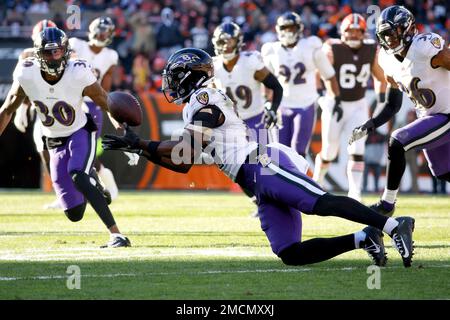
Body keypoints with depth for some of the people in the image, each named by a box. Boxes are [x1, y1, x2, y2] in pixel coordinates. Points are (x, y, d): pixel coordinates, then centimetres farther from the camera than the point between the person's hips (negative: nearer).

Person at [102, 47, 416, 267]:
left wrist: (140, 143, -4)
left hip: (264, 165, -9)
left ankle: (393, 224, -34)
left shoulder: (204, 100, 1)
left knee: (322, 203, -26)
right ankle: (362, 239, -7)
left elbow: (186, 152, -10)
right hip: (263, 184, 9)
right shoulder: (197, 107, 31)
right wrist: (140, 149, 29)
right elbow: (183, 163, 34)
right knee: (290, 254, -5)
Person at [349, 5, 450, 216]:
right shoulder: (389, 61, 3)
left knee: (397, 142, -17)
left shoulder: (426, 47, -22)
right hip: (429, 118, 8)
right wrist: (369, 126, 0)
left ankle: (387, 203, -7)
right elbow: (393, 106, 12)